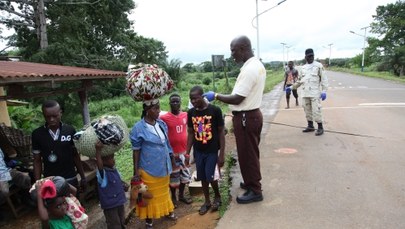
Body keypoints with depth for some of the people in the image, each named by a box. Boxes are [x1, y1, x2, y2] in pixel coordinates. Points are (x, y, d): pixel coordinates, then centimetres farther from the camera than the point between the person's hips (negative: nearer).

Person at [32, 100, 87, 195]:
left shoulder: (70, 130, -5)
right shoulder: (37, 134, -4)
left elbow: (76, 156, 4)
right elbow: (37, 161, 2)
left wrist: (83, 177, 5)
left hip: (70, 180, 0)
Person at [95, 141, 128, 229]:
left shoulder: (114, 169, -1)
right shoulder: (102, 173, -25)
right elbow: (99, 166, -48)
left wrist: (124, 185, -4)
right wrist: (98, 150, -57)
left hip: (119, 201, 7)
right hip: (109, 204, -7)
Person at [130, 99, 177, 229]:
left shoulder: (162, 124, -1)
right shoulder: (138, 128, -17)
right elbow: (136, 150, -12)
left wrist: (172, 161, 12)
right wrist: (136, 171, -11)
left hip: (163, 166, 5)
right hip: (149, 169, -5)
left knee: (164, 191, 22)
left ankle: (167, 212, 43)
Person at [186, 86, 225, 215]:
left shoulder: (215, 110, -14)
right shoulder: (191, 113, -2)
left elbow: (221, 132, -9)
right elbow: (190, 133, 6)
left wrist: (222, 154, -11)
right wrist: (187, 153, 4)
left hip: (212, 151, -4)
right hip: (198, 151, 4)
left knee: (210, 177, -3)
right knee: (202, 177, 12)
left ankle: (217, 197, 27)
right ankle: (207, 201, 33)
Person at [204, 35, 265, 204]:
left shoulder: (249, 70, -23)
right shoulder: (258, 64, 9)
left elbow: (237, 99, -24)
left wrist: (216, 96, -14)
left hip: (245, 117, -10)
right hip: (253, 114, 10)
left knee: (247, 155, 3)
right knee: (251, 153, 21)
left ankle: (255, 191, 17)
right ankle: (252, 182, 36)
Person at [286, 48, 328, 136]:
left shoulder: (318, 66, -2)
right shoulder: (303, 68, 14)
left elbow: (324, 79, -5)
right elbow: (300, 80, 21)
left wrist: (324, 91, -13)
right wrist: (291, 87, 16)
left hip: (315, 93, -5)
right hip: (305, 93, 6)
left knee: (316, 111, -7)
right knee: (307, 110, 10)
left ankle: (320, 128, 4)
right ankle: (310, 126, 22)